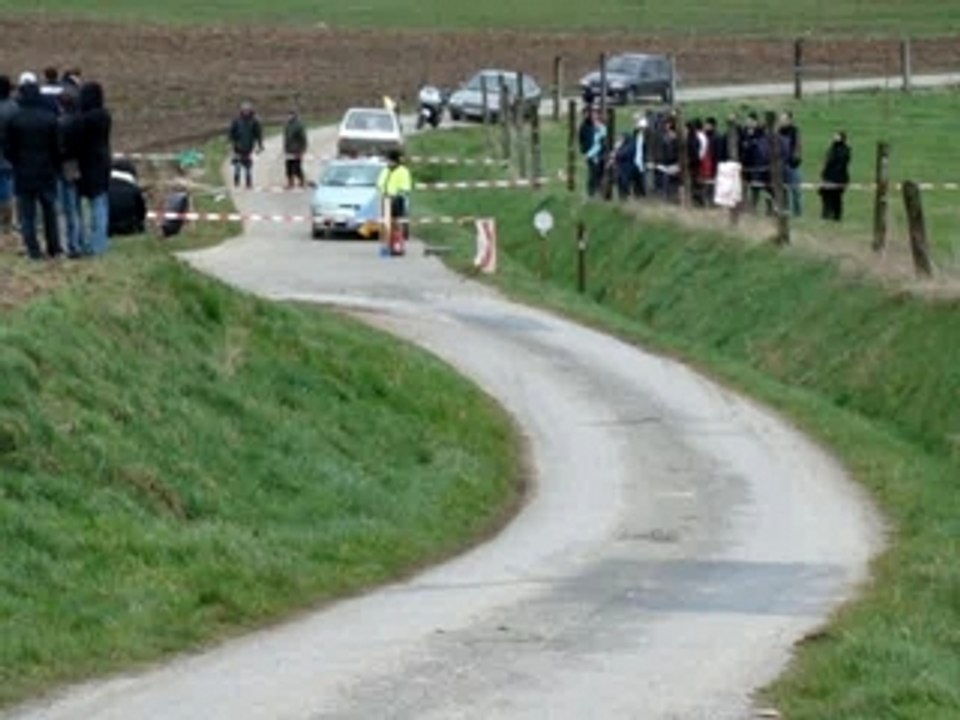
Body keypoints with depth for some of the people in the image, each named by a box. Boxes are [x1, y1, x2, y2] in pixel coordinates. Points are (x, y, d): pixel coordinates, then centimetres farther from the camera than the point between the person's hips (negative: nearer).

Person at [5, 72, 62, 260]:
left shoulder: (14, 120, -10)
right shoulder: (49, 118, -9)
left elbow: (9, 149, -4)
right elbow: (57, 147, -4)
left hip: (23, 174, -1)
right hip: (46, 173, 1)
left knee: (27, 215, 5)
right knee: (50, 212, 15)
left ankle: (34, 251, 3)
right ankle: (54, 249, 18)